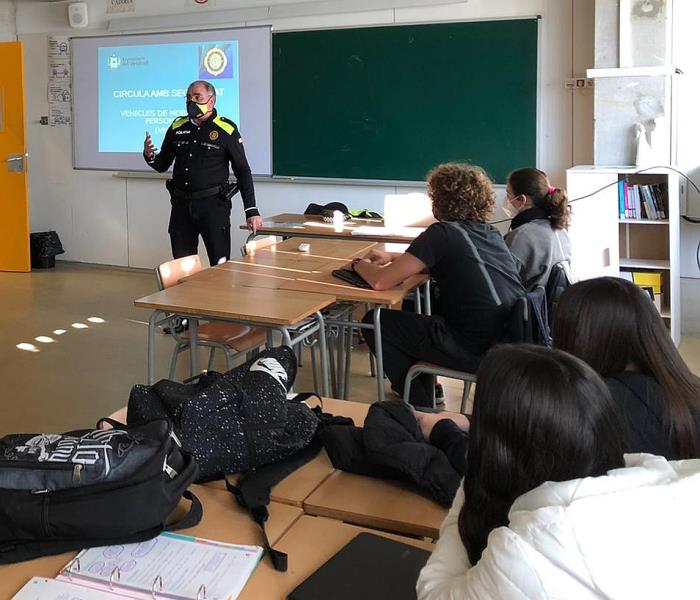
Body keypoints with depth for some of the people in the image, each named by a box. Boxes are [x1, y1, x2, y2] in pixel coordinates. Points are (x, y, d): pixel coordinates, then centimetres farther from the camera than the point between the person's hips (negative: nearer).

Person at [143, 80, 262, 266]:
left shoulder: (227, 130, -3)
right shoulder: (177, 127, 9)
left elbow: (242, 171, -1)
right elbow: (162, 166, 17)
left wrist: (251, 211, -7)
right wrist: (149, 156, -7)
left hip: (213, 204, -4)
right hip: (181, 205, 4)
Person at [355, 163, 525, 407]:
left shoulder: (443, 233, -12)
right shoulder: (490, 232, 11)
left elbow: (381, 281, -14)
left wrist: (359, 264, 8)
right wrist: (393, 257, 21)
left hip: (478, 350, -8)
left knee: (376, 322, 6)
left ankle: (420, 405, 17)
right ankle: (427, 387, 38)